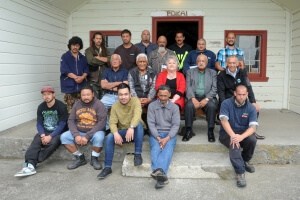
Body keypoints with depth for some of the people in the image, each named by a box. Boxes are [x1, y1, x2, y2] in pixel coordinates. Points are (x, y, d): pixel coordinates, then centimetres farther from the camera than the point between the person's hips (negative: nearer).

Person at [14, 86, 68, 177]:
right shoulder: (41, 107, 2)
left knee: (53, 142, -33)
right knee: (36, 142, -25)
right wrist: (43, 135, -17)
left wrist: (50, 136, -24)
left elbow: (62, 125, -16)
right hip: (45, 131, 5)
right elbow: (39, 123, 2)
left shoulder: (61, 106, -13)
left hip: (58, 132, -4)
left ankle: (30, 163, -29)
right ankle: (30, 165, -38)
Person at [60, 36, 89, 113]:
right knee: (70, 109, -5)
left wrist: (82, 77, -13)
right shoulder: (65, 57, 5)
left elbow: (86, 70, 8)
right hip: (69, 86, -3)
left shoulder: (83, 58, 16)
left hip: (81, 86, 3)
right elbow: (65, 70, -6)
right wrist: (76, 77, -17)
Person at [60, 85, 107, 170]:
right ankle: (80, 158, 1)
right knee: (64, 137, -15)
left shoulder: (99, 105, -11)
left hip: (94, 132, -4)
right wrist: (76, 135, -18)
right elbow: (71, 121, -1)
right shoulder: (77, 104, 2)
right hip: (79, 131, 4)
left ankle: (94, 159, -7)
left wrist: (87, 136, -24)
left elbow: (101, 123, -18)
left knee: (99, 137, -35)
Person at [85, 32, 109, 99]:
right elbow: (91, 61, -13)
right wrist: (104, 60, -4)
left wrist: (98, 58, -7)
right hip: (93, 80, -3)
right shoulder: (89, 50, 5)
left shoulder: (105, 50, 16)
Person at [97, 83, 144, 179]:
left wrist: (131, 127, -49)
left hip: (135, 131, -2)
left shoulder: (135, 101, -12)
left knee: (139, 124, -35)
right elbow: (112, 123, -12)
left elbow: (137, 115, -31)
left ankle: (138, 154, -27)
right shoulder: (115, 106, -3)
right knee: (109, 137, -25)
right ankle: (107, 167, -17)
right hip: (122, 132, 3)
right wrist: (116, 133, -34)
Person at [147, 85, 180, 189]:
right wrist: (158, 138, -16)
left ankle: (158, 172, -54)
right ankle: (161, 173, -53)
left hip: (169, 134, 0)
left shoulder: (174, 107, 8)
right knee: (155, 149, -30)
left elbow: (176, 125, -1)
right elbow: (151, 123, -2)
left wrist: (167, 138, -17)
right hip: (155, 134, 0)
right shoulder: (152, 106, 6)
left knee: (167, 150, -31)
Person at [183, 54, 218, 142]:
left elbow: (214, 88, 3)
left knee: (212, 106, -32)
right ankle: (188, 130, -21)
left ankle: (210, 131, -22)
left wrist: (206, 99, -14)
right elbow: (188, 87, 3)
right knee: (189, 105, -32)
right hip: (194, 96, 0)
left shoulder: (213, 72, 14)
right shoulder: (190, 72, 15)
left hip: (208, 97, 0)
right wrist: (193, 98, -15)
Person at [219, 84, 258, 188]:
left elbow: (253, 127, -16)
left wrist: (241, 137, -37)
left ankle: (245, 161, -1)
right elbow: (224, 121, -21)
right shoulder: (226, 103, -9)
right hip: (227, 133, -2)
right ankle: (240, 172, -35)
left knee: (252, 140, -29)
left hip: (243, 133, 2)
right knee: (234, 143, -35)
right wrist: (233, 135, -38)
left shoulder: (251, 108, -5)